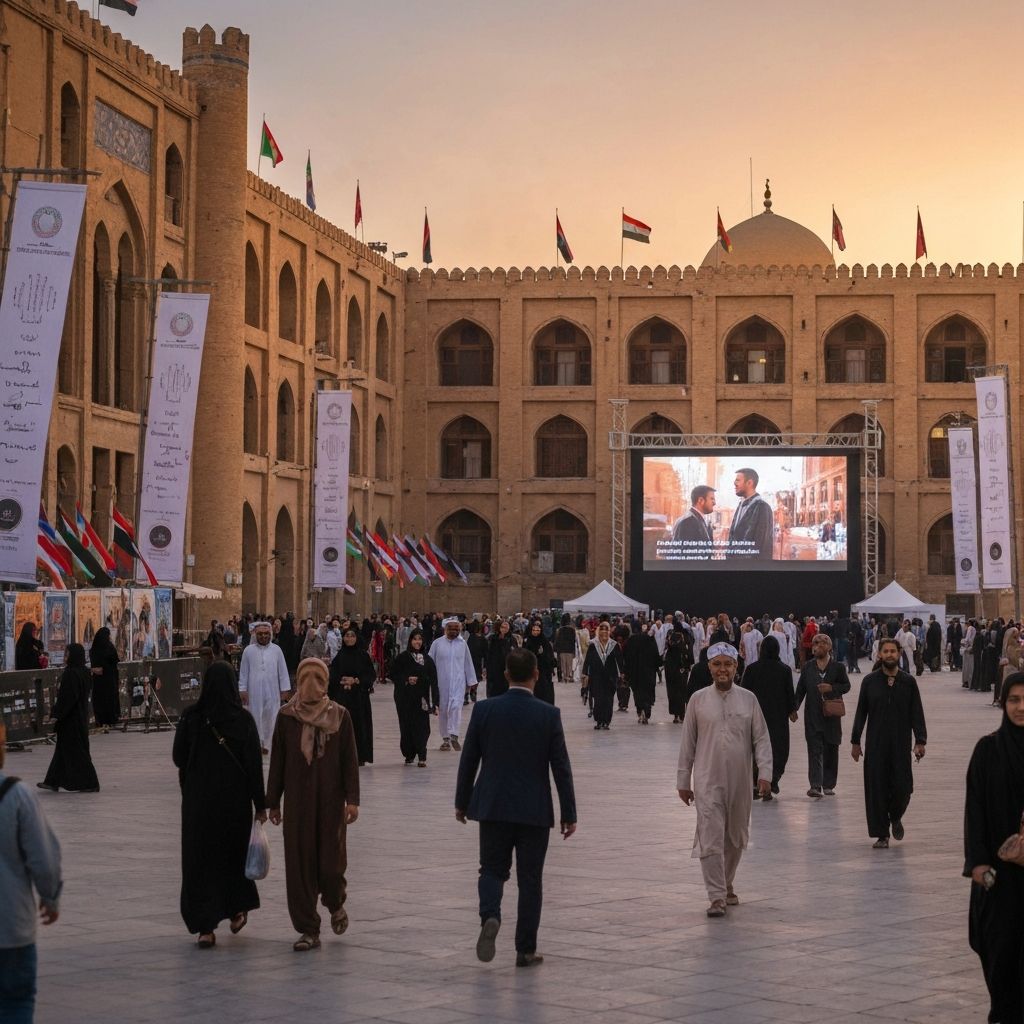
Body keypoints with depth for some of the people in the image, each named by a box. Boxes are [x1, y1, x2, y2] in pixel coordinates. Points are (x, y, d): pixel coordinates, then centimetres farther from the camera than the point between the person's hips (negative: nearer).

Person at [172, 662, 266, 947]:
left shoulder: (191, 717, -8)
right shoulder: (243, 719, -10)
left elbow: (178, 758, 0)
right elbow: (254, 764, -9)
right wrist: (260, 805, -3)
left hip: (198, 798, 0)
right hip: (235, 798, 0)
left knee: (199, 858, 5)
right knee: (234, 852, 21)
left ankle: (205, 926, 0)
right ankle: (237, 910, 31)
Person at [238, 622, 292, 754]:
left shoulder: (276, 650, 1)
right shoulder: (248, 650, 1)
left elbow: (283, 671, 3)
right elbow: (243, 672, 4)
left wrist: (285, 689, 1)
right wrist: (243, 690, 1)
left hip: (272, 691, 0)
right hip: (255, 691, 0)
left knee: (271, 718, 3)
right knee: (256, 718, 1)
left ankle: (267, 744, 12)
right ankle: (257, 744, 9)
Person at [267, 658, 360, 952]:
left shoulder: (339, 716, -1)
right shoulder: (287, 716, 1)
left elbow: (349, 760, -1)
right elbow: (277, 760, 5)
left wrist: (352, 800, -7)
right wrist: (273, 803, 5)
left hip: (331, 800, -1)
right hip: (297, 801, 1)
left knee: (331, 861, -3)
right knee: (299, 863, 0)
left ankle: (335, 903, 31)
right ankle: (308, 930, 8)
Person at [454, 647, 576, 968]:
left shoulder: (484, 710, -5)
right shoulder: (548, 715, -8)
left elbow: (468, 760, 2)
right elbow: (561, 768, -6)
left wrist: (462, 802, 14)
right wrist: (569, 814, 2)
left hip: (493, 808, 1)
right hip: (534, 810, -1)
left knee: (492, 869, 14)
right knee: (530, 879, 8)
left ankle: (490, 916, -15)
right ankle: (526, 950, 11)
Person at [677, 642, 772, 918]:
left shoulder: (748, 699, 3)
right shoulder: (698, 700, 1)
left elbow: (761, 739, 3)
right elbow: (688, 743, 5)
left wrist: (764, 773, -9)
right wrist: (683, 781, 6)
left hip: (740, 782, 2)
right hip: (708, 781, -2)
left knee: (736, 838, 14)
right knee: (711, 838, -10)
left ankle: (726, 884, 33)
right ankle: (717, 897, -9)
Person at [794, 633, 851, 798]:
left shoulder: (837, 667, 1)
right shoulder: (808, 667, 6)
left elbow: (846, 685, 4)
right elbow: (800, 690, 9)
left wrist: (831, 687, -13)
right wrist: (794, 708, 1)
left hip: (831, 715, 0)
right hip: (813, 716, 0)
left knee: (830, 750, 7)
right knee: (815, 750, -9)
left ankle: (828, 785, 19)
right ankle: (815, 786, -16)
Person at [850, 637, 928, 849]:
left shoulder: (908, 682, 2)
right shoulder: (870, 681, 3)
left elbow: (917, 713, 2)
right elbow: (861, 713, 7)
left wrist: (920, 741, -6)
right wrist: (855, 741, 5)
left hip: (900, 744, 0)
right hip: (875, 744, 0)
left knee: (902, 788, -2)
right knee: (876, 788, -1)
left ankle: (895, 817, 31)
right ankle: (881, 835, 8)